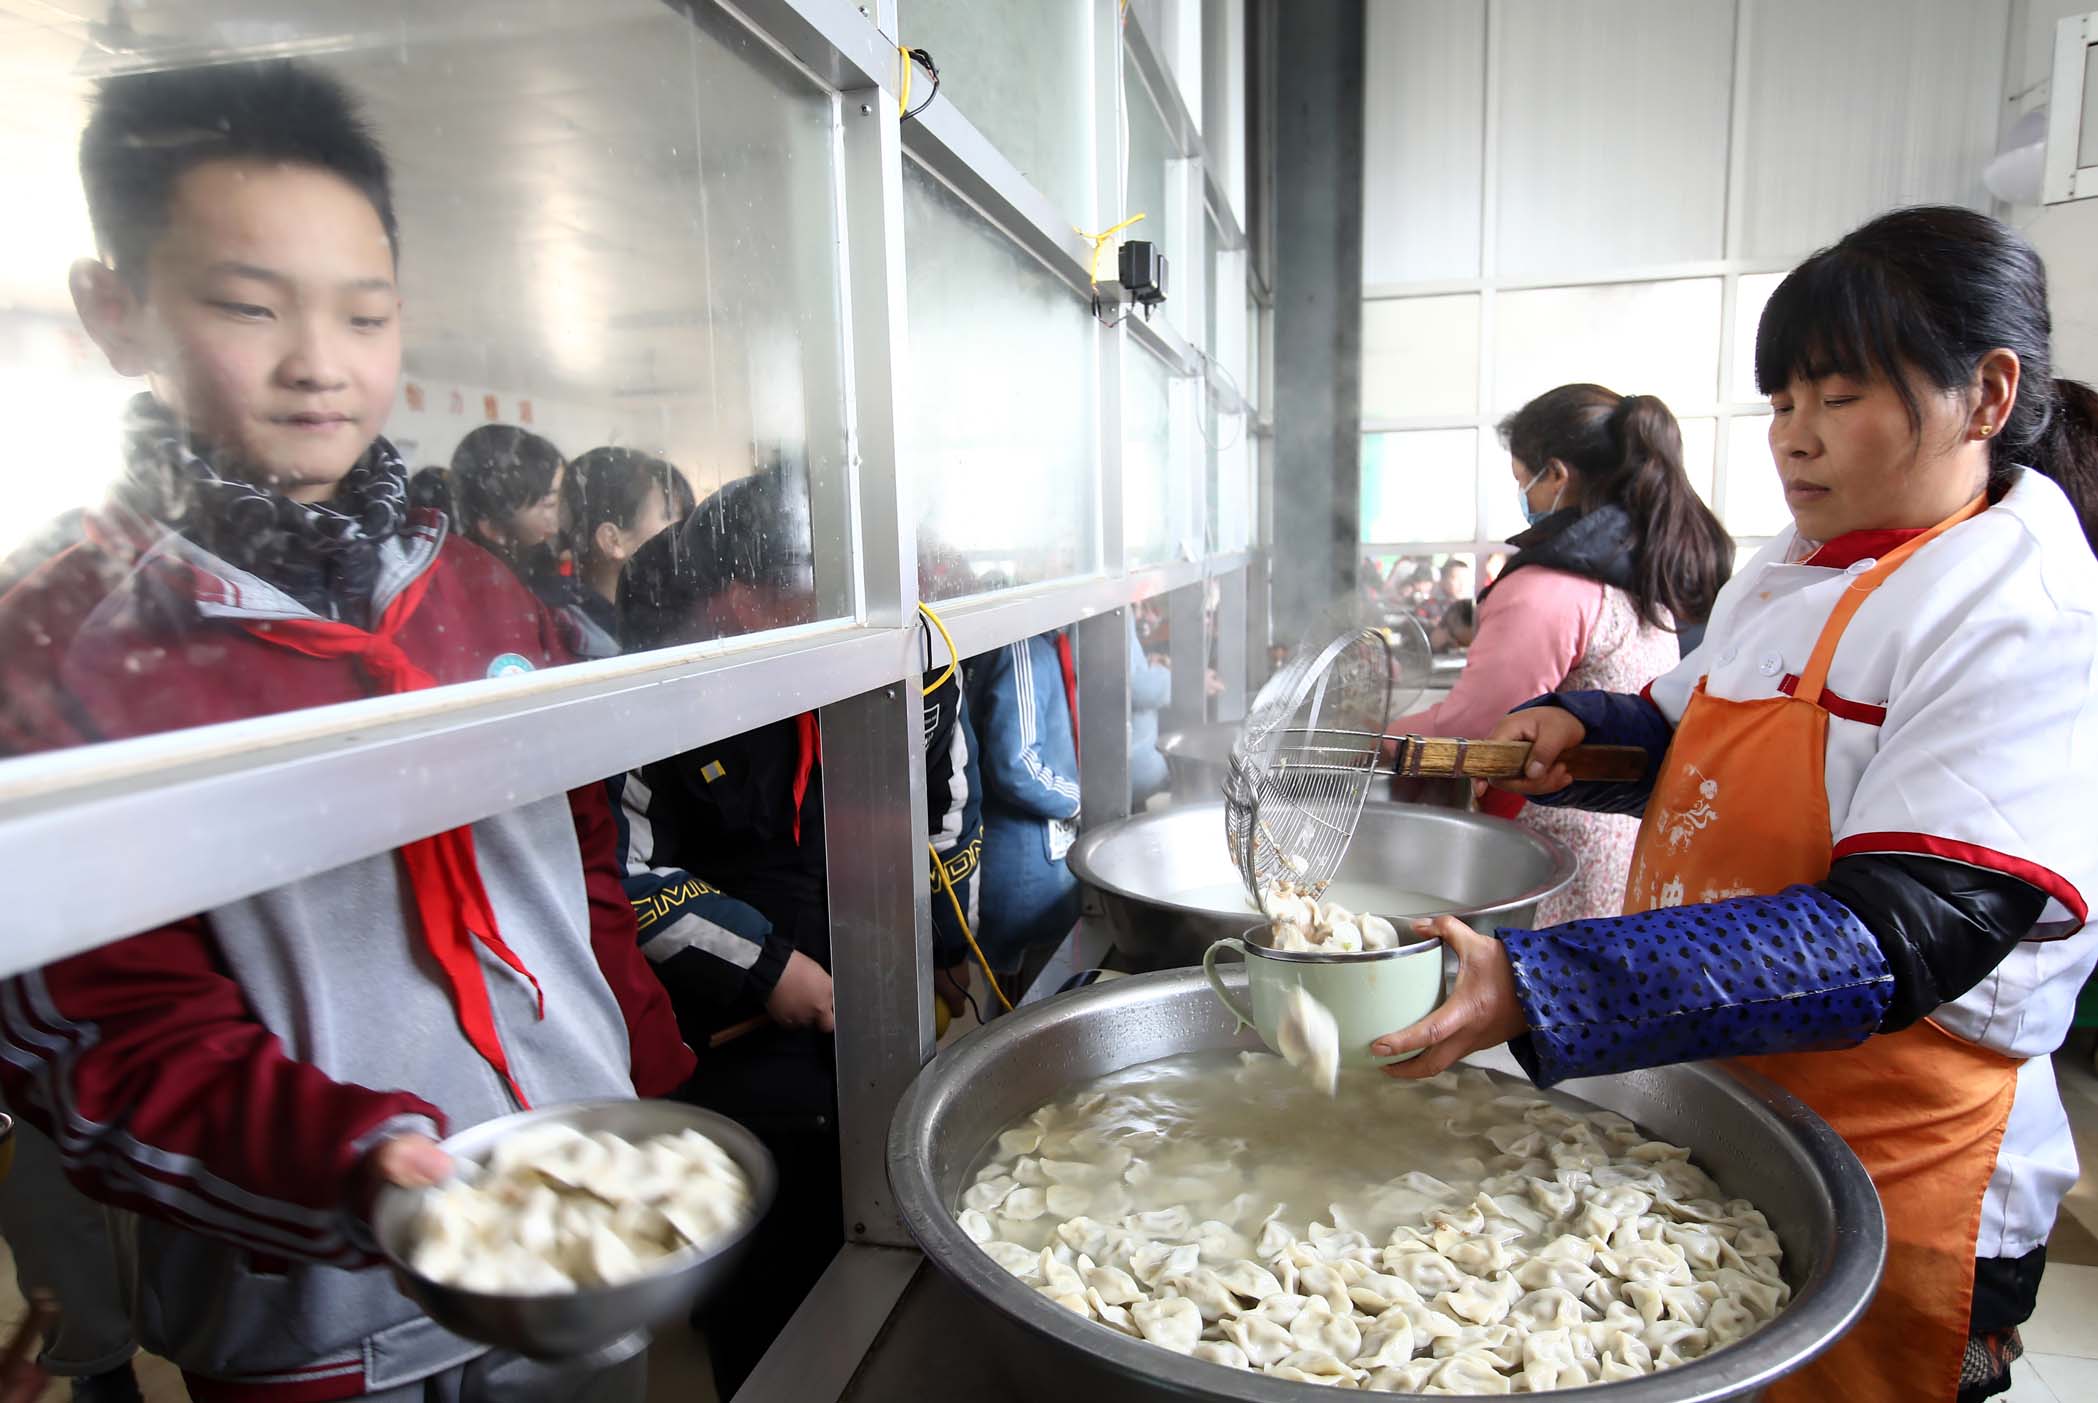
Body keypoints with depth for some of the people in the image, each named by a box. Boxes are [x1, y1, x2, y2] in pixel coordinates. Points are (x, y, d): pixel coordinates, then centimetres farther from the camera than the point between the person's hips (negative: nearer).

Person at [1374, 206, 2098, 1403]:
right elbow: (1701, 751, 20)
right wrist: (1576, 731, -4)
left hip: (1886, 1177, -7)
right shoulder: (1791, 574, 6)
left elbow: (1899, 936, -30)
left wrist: (1538, 990, -40)